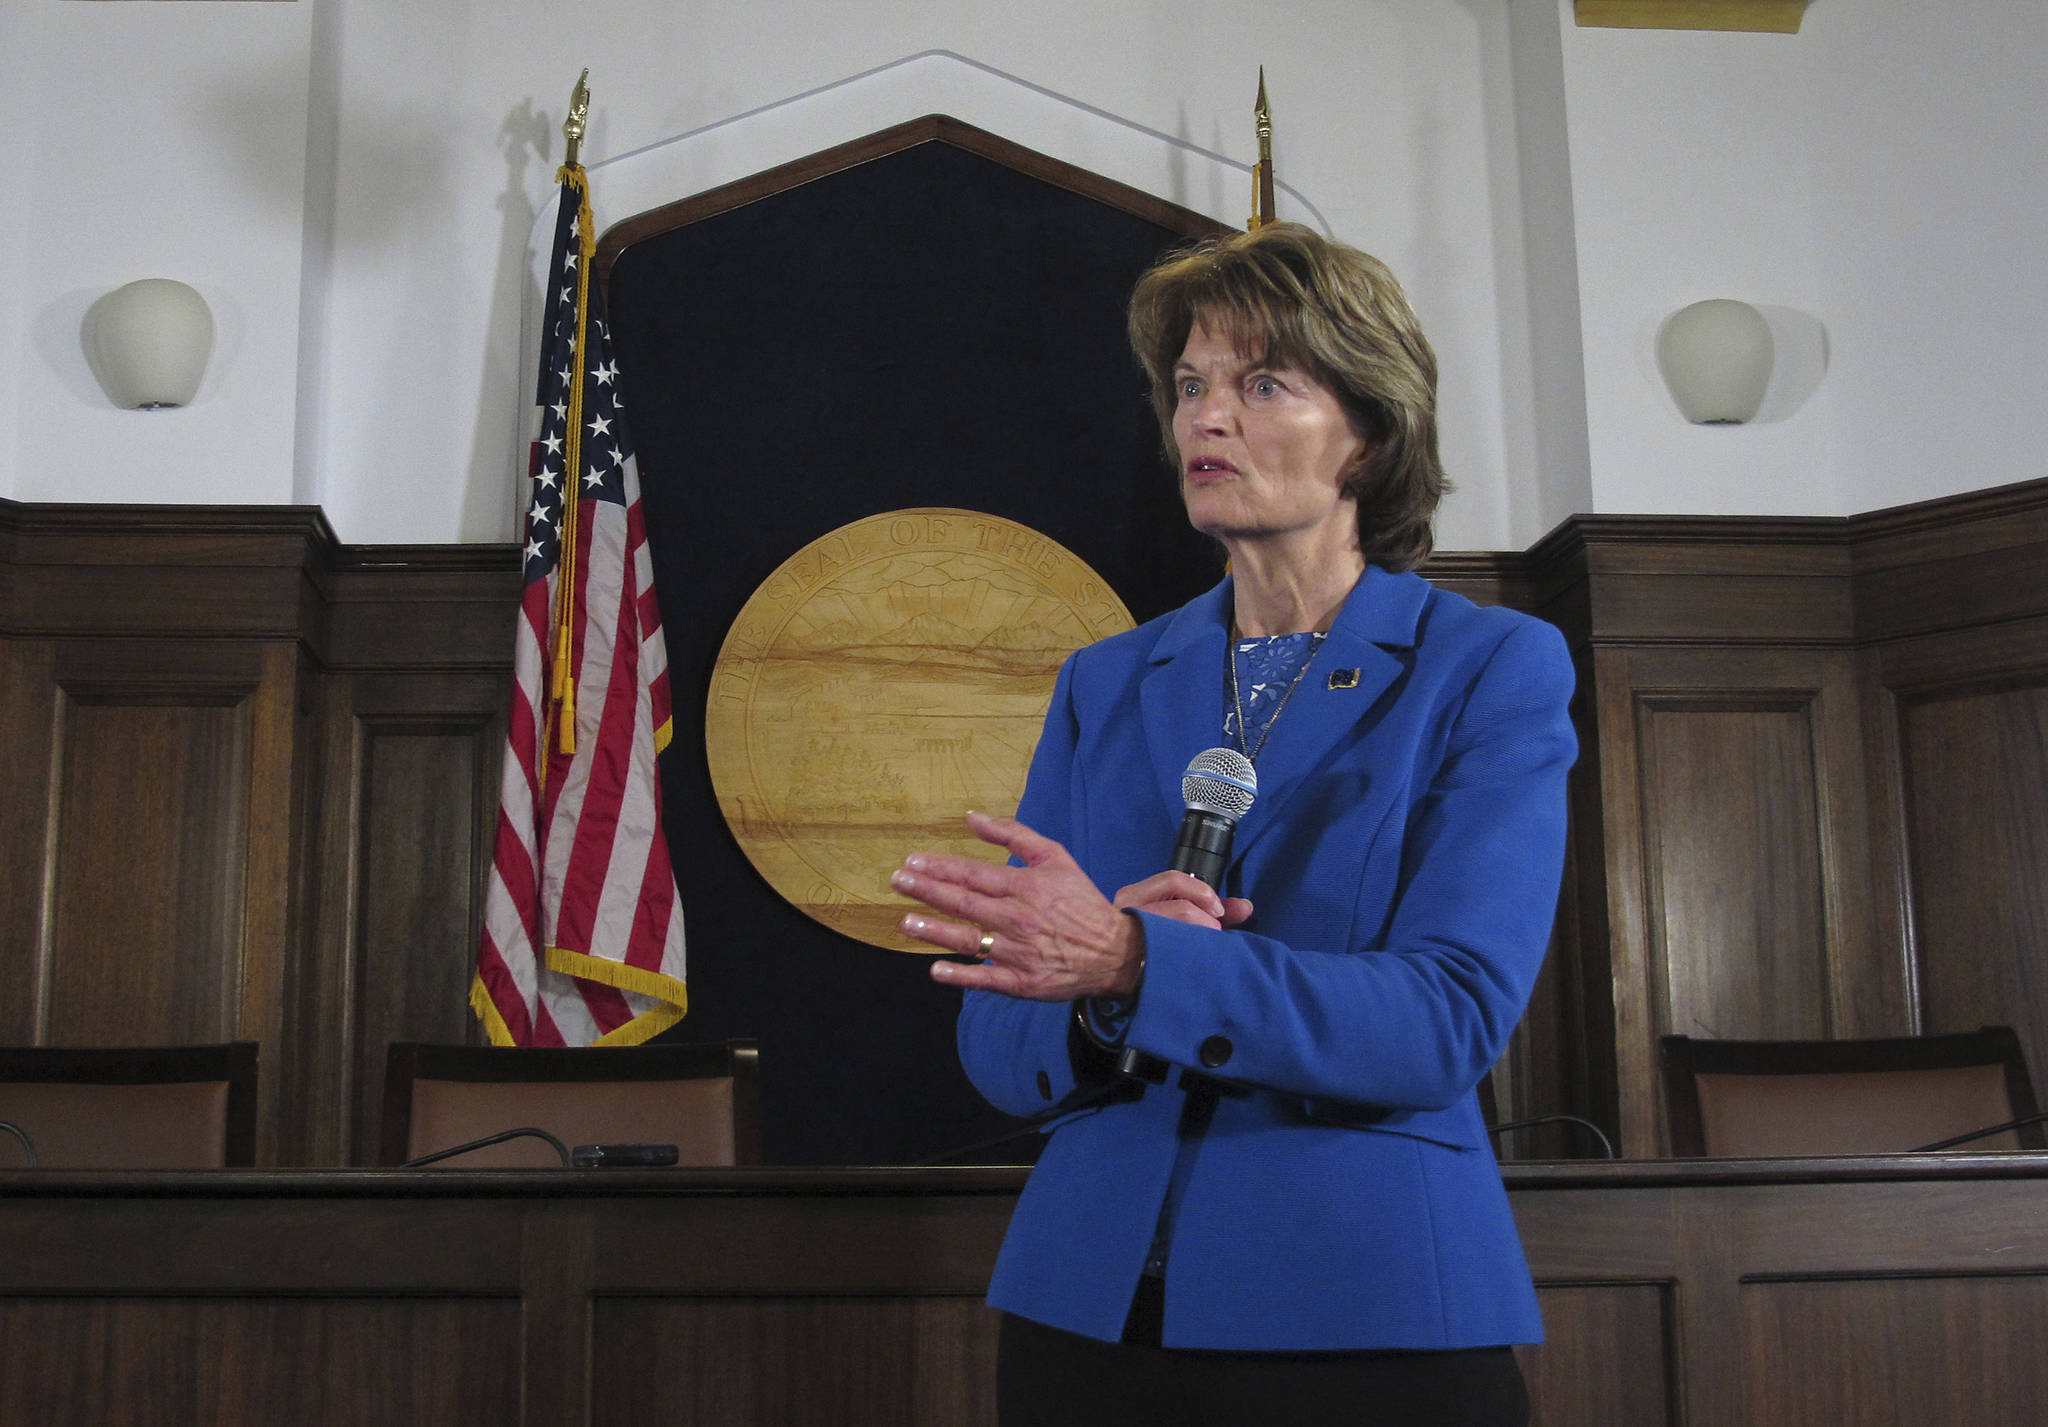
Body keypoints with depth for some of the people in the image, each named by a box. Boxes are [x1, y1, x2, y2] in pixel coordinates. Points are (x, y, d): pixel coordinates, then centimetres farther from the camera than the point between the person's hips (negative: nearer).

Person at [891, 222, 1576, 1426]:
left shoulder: (1491, 672, -4)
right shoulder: (1105, 686, 7)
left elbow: (1451, 1020, -16)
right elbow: (1000, 1051, 5)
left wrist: (1137, 966, -26)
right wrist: (1092, 999, -17)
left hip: (1367, 1315, -3)